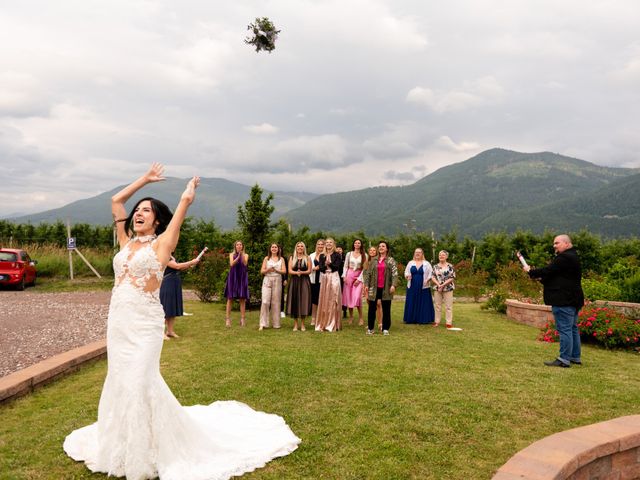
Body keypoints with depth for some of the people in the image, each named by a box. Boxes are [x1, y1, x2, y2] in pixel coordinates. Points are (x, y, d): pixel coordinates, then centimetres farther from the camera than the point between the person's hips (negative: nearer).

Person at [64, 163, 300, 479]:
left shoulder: (162, 243, -4)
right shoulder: (126, 241, 11)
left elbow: (186, 199, -7)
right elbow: (116, 201, 18)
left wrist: (191, 185, 13)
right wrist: (146, 179, 23)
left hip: (145, 324, -6)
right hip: (117, 322, 6)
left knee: (139, 382, -6)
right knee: (120, 381, 14)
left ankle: (146, 452, 12)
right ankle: (124, 444, 32)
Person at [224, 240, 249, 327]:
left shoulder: (246, 255, 9)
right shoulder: (232, 254, 8)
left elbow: (245, 263, -10)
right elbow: (231, 264, -10)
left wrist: (242, 255, -21)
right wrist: (238, 256, -22)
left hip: (242, 278, 1)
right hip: (233, 277, -1)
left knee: (242, 299, -2)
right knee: (230, 298, -3)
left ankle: (242, 319, 1)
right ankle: (228, 318, 0)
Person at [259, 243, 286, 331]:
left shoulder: (281, 259, 12)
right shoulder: (266, 258, 12)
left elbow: (284, 271, 1)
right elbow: (262, 271, 5)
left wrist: (276, 270, -17)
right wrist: (268, 270, -15)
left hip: (277, 281, 1)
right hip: (267, 280, 0)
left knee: (276, 302, 0)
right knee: (265, 302, -12)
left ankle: (276, 324, 9)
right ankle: (263, 324, -9)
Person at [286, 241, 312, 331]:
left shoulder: (307, 258, 6)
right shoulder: (292, 258, 11)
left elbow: (309, 271, 0)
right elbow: (290, 271, 2)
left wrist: (302, 272, -18)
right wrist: (297, 272, -18)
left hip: (304, 282, -1)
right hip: (294, 282, 1)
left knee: (303, 301, -3)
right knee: (294, 301, -1)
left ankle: (302, 324, 6)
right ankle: (295, 324, 7)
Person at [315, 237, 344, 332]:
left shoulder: (337, 255, 3)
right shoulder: (322, 255, 12)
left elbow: (337, 267, -8)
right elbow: (320, 268, 1)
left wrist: (330, 263, -22)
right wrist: (325, 264, -18)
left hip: (334, 278, -3)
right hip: (324, 278, 3)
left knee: (332, 300, -4)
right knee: (323, 301, 4)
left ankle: (332, 324, 2)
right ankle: (322, 324, 11)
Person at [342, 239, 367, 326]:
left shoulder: (364, 255, 2)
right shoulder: (349, 254, 8)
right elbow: (345, 266, 9)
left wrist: (359, 279, -8)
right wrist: (344, 276, -3)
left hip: (358, 277, -2)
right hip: (349, 276, 2)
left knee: (357, 297, -14)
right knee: (348, 296, 1)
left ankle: (360, 317, -3)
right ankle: (351, 317, 12)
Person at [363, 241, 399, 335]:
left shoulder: (391, 260, 3)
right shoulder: (373, 261, 11)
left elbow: (395, 273, -6)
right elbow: (368, 273, 10)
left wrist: (393, 285, -18)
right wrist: (366, 285, 0)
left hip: (386, 289, -2)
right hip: (374, 288, 2)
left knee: (386, 309, 3)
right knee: (372, 308, 4)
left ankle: (385, 329, 13)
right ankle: (370, 328, 13)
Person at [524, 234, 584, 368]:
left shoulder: (564, 258, -17)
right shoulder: (572, 257, 19)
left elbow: (548, 271, -18)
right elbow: (555, 274, 20)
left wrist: (531, 272, -3)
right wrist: (541, 278, 8)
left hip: (563, 301, -11)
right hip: (572, 300, 11)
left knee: (564, 329, -9)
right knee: (572, 328, 15)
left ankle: (564, 359, -7)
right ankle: (575, 357, 23)